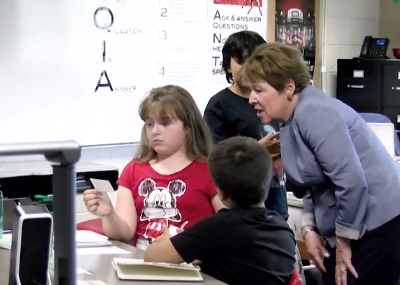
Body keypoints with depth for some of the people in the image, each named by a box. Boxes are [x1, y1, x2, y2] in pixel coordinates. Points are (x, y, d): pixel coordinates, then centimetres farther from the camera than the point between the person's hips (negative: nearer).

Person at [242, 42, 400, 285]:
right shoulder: (294, 120, 11)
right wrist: (310, 228, 3)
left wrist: (343, 243, -17)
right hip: (356, 226, 10)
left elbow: (351, 181, -26)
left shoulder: (314, 113, -20)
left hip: (378, 224, -10)